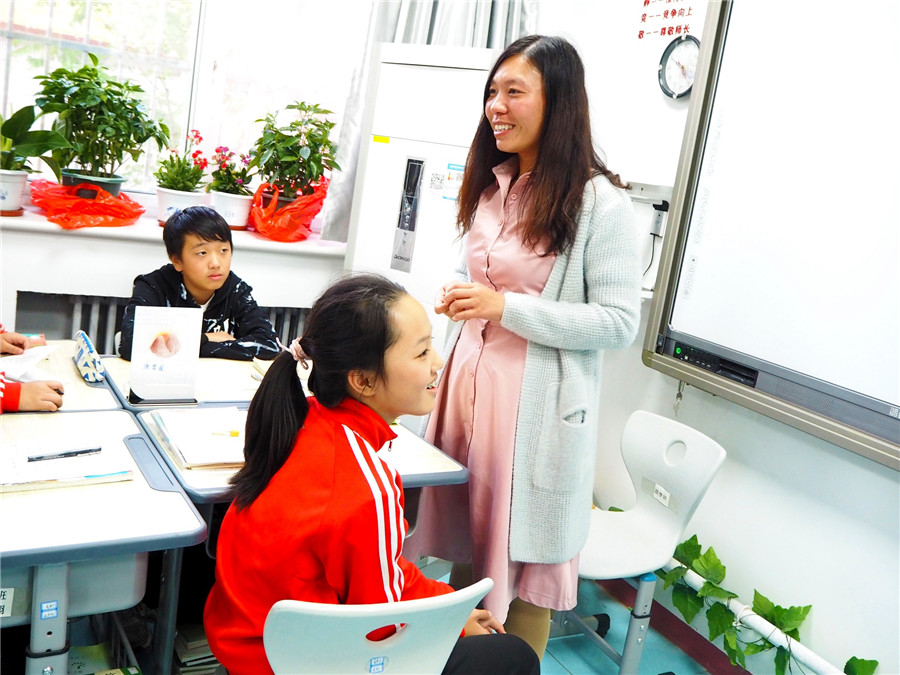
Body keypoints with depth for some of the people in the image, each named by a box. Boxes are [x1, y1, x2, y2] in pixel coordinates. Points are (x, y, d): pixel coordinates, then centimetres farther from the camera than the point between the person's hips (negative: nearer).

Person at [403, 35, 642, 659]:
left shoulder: (599, 201, -12)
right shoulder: (490, 187, 12)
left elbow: (620, 321, -15)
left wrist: (507, 307, -20)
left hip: (539, 401, -7)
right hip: (469, 381, 7)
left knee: (522, 552, 6)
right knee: (465, 538, 17)